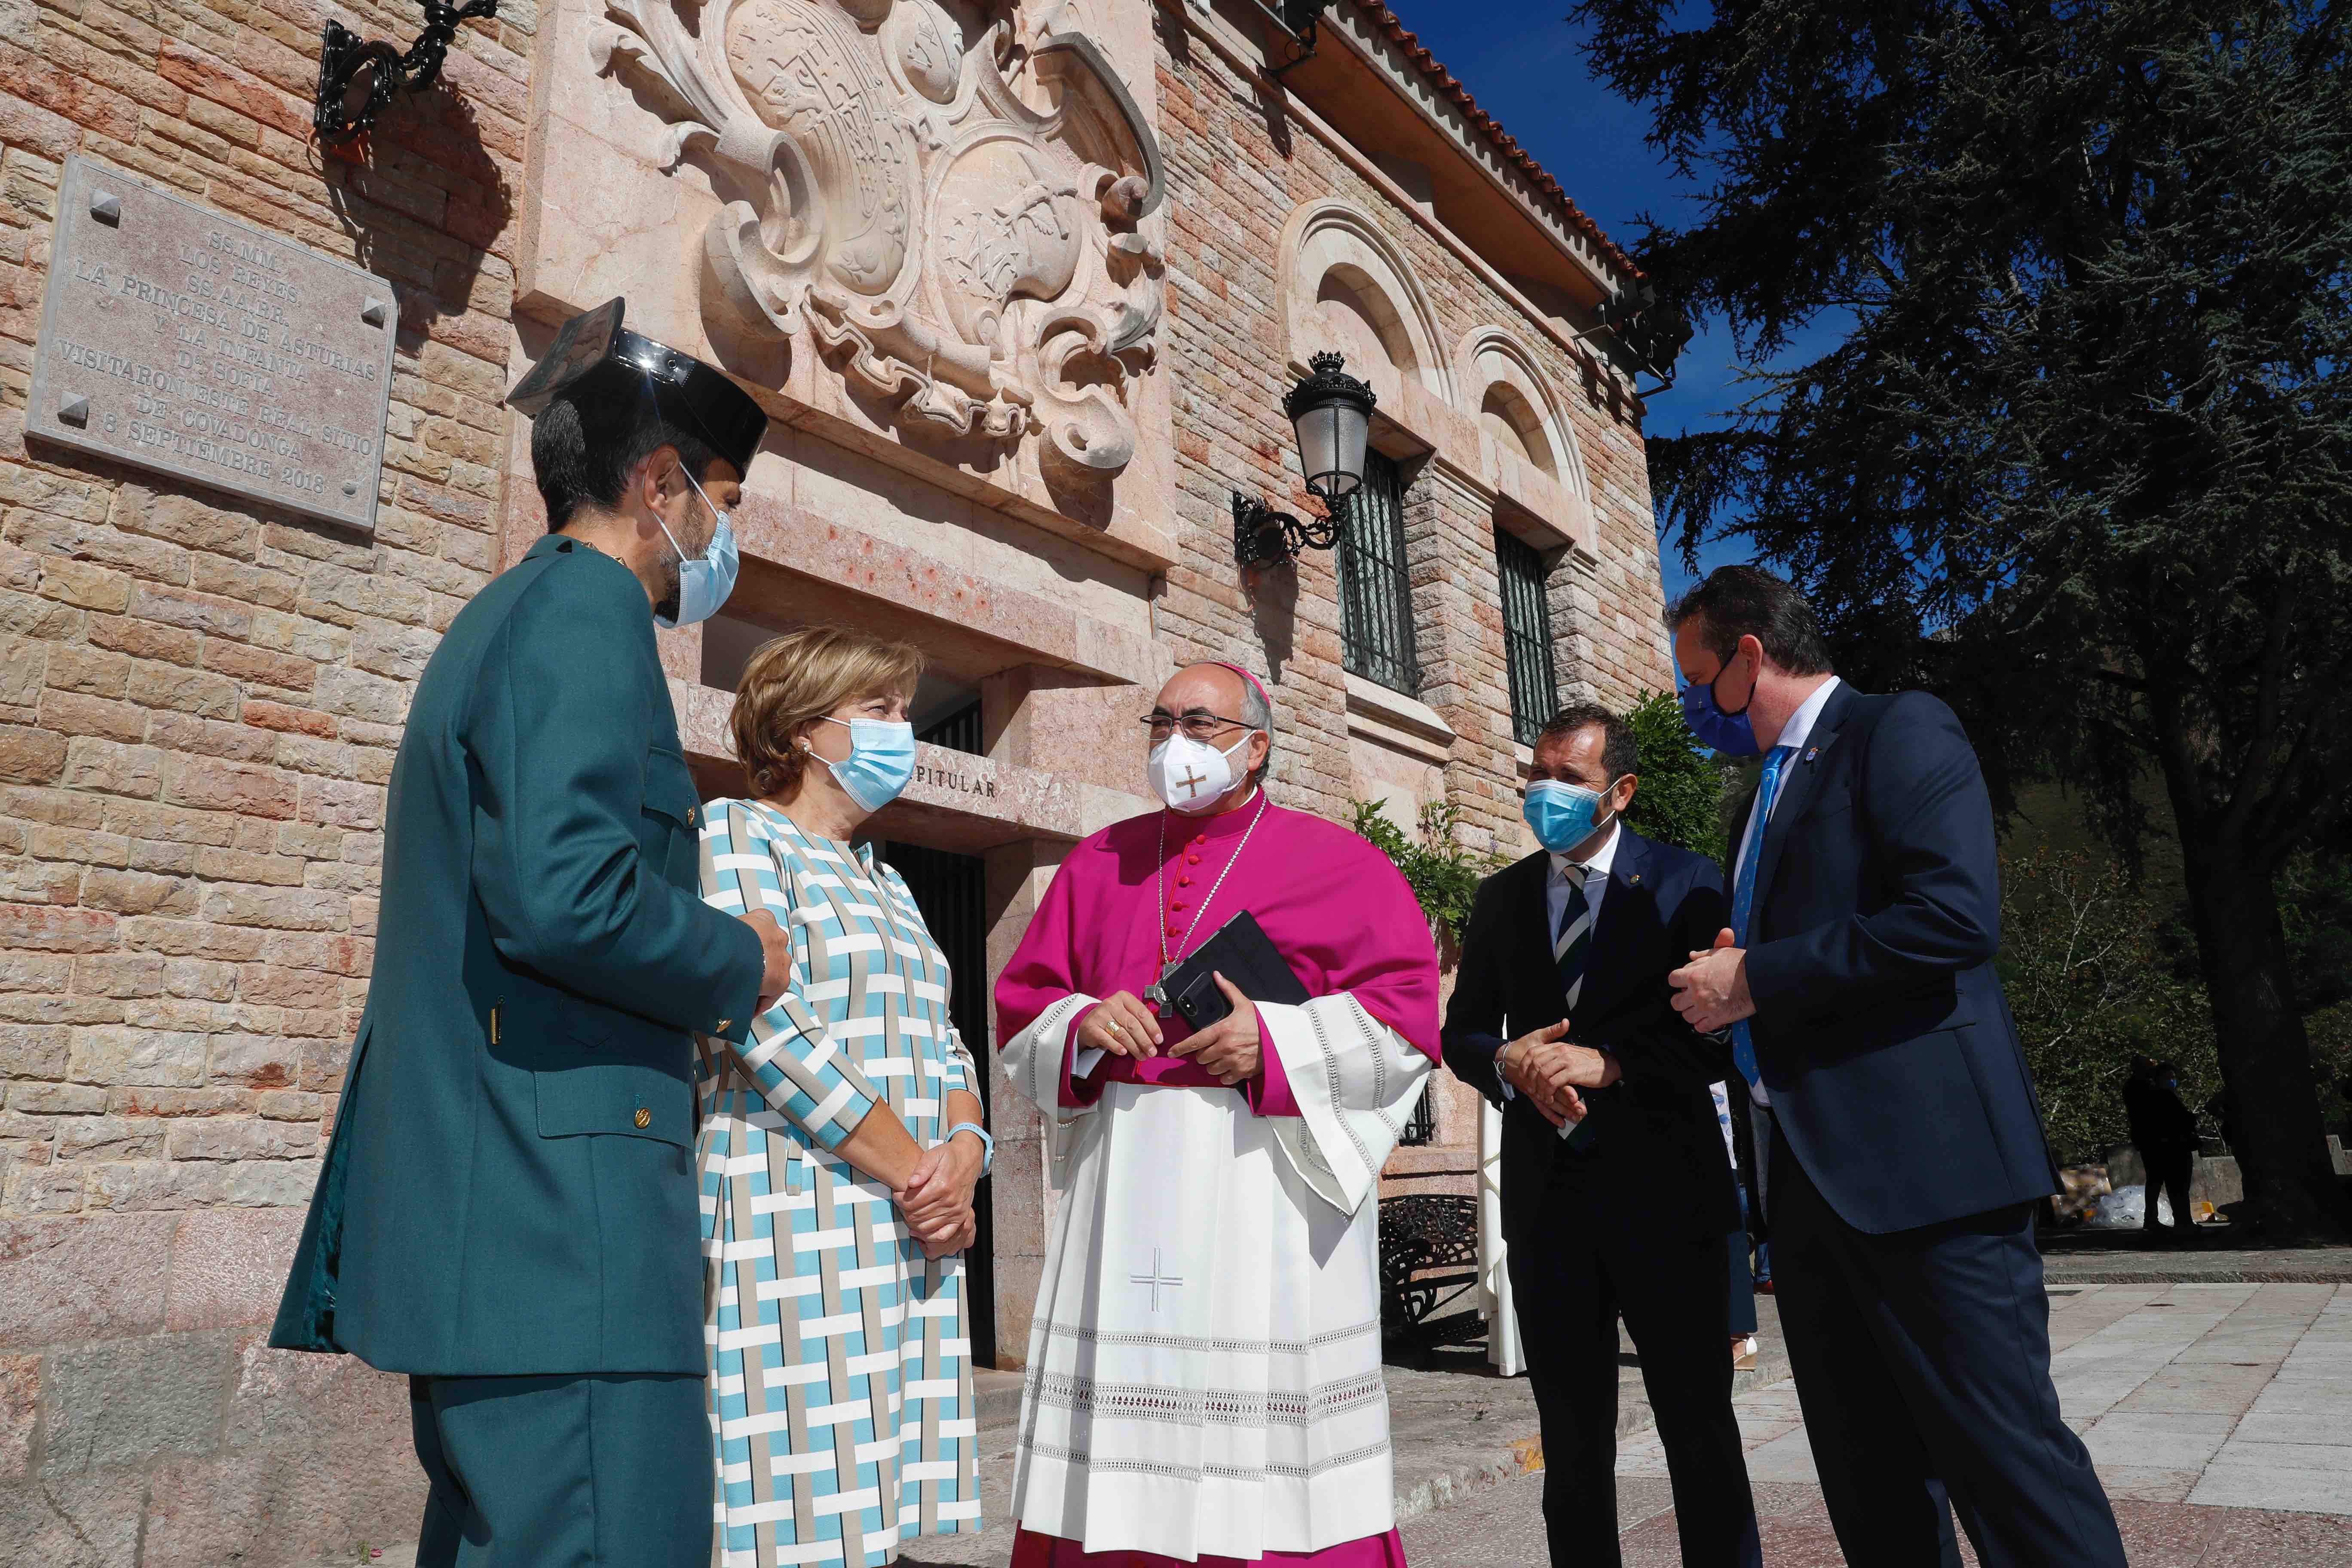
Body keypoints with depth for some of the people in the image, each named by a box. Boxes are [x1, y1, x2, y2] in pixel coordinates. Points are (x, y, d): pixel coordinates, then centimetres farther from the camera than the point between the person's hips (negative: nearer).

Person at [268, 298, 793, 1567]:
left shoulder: (500, 619, 21)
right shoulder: (585, 617, -10)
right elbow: (563, 898, -25)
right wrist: (739, 963, -8)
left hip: (475, 1216, 11)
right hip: (559, 1218, -11)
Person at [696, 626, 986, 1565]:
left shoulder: (886, 885, 22)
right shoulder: (735, 834, -2)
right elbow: (768, 1028, -15)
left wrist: (963, 1153, -4)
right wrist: (911, 1166, -13)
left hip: (916, 1240, 7)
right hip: (796, 1233, -7)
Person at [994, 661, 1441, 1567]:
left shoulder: (1338, 863, 4)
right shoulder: (1100, 863, 16)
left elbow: (1406, 1015, -3)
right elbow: (1022, 1007, 15)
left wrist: (1275, 1042, -14)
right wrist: (1080, 1025, -6)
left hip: (1271, 1168, -3)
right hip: (1123, 1177, 4)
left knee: (1268, 1411, -2)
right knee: (1119, 1406, 4)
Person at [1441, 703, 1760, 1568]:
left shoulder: (1686, 882, -3)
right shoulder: (1500, 898, 9)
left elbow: (1724, 1035, -9)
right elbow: (1461, 1034, 10)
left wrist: (1607, 1061, -21)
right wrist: (1510, 1061, -12)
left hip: (1663, 1190, -3)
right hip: (1547, 1195, 4)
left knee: (1699, 1427, 8)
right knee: (1572, 1439, 14)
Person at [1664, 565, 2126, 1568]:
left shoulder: (1900, 731, -5)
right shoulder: (1766, 795, 22)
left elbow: (1955, 912, -21)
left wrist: (1755, 979, -15)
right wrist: (1721, 990, 5)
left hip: (1920, 1164, -9)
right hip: (1812, 1174, 9)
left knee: (2006, 1453, -5)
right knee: (1868, 1482, 14)